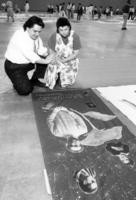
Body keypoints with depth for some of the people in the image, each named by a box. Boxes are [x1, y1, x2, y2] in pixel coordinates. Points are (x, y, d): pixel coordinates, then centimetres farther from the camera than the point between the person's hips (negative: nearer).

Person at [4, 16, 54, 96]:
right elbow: (29, 55, -34)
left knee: (45, 58, -10)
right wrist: (45, 61, -32)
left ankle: (34, 80, 5)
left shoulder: (35, 35, -4)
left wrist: (46, 54, -23)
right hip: (14, 66, -7)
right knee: (25, 90, -20)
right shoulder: (20, 36, -27)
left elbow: (41, 50, -2)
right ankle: (18, 81, 15)